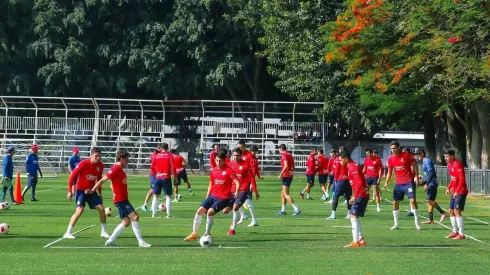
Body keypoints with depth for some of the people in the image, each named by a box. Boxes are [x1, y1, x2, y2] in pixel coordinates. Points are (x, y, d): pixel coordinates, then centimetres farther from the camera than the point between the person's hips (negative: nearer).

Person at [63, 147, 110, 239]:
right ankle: (68, 233, -13)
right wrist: (70, 191, -14)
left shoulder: (100, 165, -4)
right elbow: (72, 176, -13)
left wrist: (100, 192, 13)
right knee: (80, 210, -19)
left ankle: (103, 231, 15)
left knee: (101, 208, -2)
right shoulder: (83, 164, -20)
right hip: (81, 190, -5)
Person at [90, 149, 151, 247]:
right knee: (135, 216, -16)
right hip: (120, 199, -10)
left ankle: (110, 241, 16)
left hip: (123, 199, 10)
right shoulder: (115, 169, -14)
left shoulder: (120, 170, 15)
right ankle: (141, 242, -16)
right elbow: (102, 180, -14)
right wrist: (92, 190, -12)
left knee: (126, 222, 11)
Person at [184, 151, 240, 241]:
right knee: (200, 211, -5)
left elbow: (237, 182, -18)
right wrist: (207, 197, 15)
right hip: (213, 196, 6)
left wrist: (236, 192, -36)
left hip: (224, 198, -6)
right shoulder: (213, 171, 9)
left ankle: (207, 234, -6)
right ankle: (194, 234, 7)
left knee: (210, 212, -23)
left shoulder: (228, 170, -10)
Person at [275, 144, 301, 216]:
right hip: (290, 176, 9)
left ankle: (297, 209, -17)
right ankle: (283, 210, 21)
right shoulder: (289, 155, 15)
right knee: (283, 193, 17)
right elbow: (293, 167, 17)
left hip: (286, 176, -9)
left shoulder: (284, 155, -11)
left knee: (286, 194, -10)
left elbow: (286, 166, -23)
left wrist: (281, 175, -17)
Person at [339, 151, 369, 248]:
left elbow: (359, 182, -23)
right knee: (353, 217, 14)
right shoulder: (351, 167, 17)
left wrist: (355, 196, -24)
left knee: (353, 216, -10)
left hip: (361, 195, -10)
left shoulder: (353, 167, -13)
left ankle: (356, 242, -11)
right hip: (362, 195, 10)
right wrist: (355, 197, 19)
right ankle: (360, 239, 15)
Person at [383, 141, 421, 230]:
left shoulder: (406, 155, -9)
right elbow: (390, 172, 13)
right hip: (398, 184, 5)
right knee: (395, 203, 4)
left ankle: (417, 223, -7)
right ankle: (396, 224, 15)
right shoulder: (391, 159, 5)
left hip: (408, 182, -5)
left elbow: (414, 166, -2)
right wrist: (386, 182, 2)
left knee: (413, 200, -14)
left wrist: (417, 177, -8)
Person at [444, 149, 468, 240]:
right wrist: (449, 188, 13)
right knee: (451, 211, 12)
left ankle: (461, 234, -12)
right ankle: (455, 231, 23)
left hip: (461, 192, -10)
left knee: (457, 211, -14)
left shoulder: (457, 165, -17)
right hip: (454, 192, 10)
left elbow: (462, 179, -23)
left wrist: (457, 191, -27)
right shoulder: (450, 165, 12)